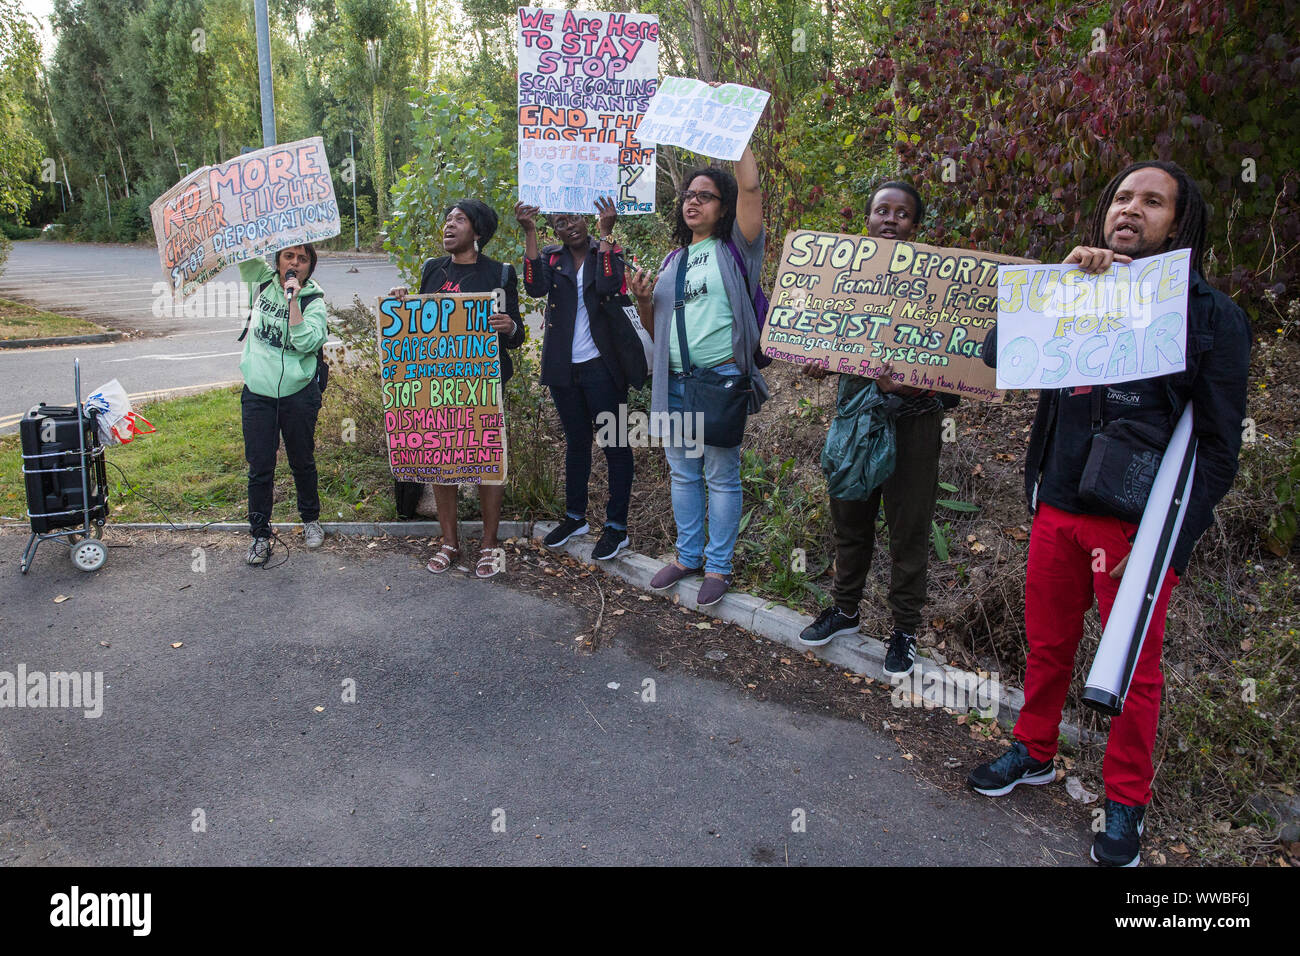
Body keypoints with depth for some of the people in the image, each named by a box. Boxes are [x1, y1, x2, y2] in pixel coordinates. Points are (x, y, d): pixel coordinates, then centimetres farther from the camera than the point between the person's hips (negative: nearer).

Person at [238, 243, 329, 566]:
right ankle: (260, 534, 14)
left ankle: (310, 519, 34)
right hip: (257, 394, 2)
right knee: (259, 467, 4)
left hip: (299, 394, -2)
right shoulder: (262, 281, 4)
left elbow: (306, 342, -19)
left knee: (302, 462, 13)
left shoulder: (313, 300, -6)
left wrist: (293, 300, -22)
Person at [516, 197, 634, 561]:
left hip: (601, 367, -4)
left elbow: (608, 286, -22)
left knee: (614, 443, 0)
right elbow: (536, 287, -15)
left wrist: (606, 232, -21)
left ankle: (617, 527, 9)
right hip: (563, 368, 4)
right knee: (575, 442, 17)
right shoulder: (551, 257, 7)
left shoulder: (608, 251, 0)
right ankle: (575, 517, 31)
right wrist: (529, 233, -16)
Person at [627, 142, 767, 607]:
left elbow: (750, 187, -13)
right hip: (674, 382, 6)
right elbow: (656, 327, 18)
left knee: (721, 476, 3)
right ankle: (688, 555, 28)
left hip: (721, 380, -5)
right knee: (682, 473, 14)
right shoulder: (673, 260, 16)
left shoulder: (734, 250, 1)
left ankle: (718, 565, 14)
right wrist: (643, 300, -2)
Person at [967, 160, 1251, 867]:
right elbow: (996, 355, -3)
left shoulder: (1212, 317, -3)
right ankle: (1034, 753, 36)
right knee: (1047, 643, 15)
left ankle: (1126, 802, 25)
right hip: (1057, 510, 4)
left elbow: (1219, 442, -5)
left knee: (1133, 667, 8)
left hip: (1136, 524, -3)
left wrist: (1170, 538, -13)